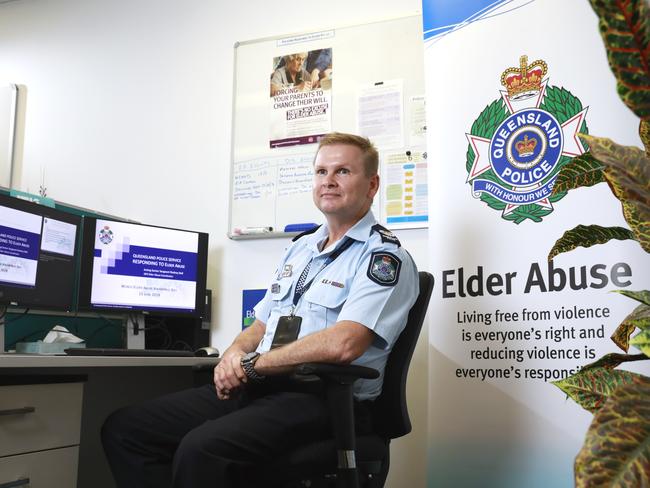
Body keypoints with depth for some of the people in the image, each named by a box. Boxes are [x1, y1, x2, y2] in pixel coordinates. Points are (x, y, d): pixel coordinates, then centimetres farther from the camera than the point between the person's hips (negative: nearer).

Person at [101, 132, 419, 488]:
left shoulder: (384, 257, -7)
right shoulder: (300, 247, 20)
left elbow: (342, 344, -22)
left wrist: (252, 364, -12)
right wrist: (234, 354, -1)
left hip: (321, 397, -8)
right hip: (255, 386, 8)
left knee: (201, 449, -33)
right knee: (122, 428, -3)